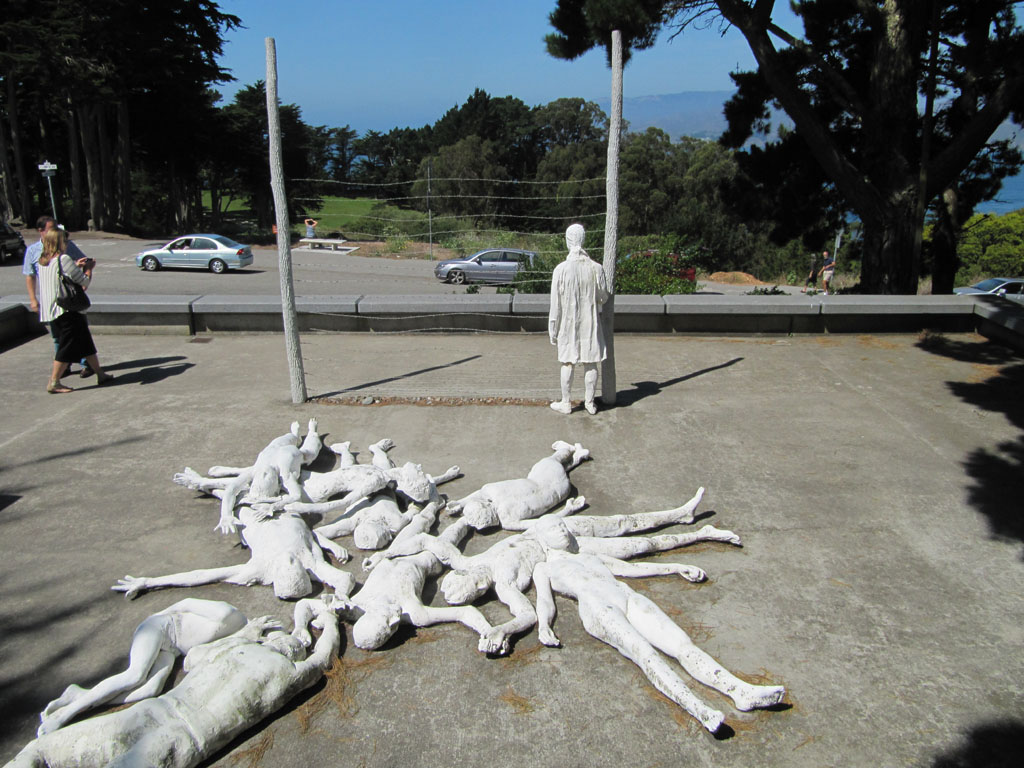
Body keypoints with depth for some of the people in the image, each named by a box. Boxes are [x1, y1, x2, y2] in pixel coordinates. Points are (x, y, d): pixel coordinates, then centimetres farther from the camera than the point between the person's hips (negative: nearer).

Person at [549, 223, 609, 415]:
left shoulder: (561, 269, -14)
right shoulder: (596, 268, -8)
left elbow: (555, 305, -10)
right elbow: (603, 297, 2)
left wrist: (552, 330, -1)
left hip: (568, 324, -1)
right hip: (590, 323, 1)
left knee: (568, 363, 9)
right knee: (590, 363, 10)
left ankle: (565, 403, 18)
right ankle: (589, 403, 20)